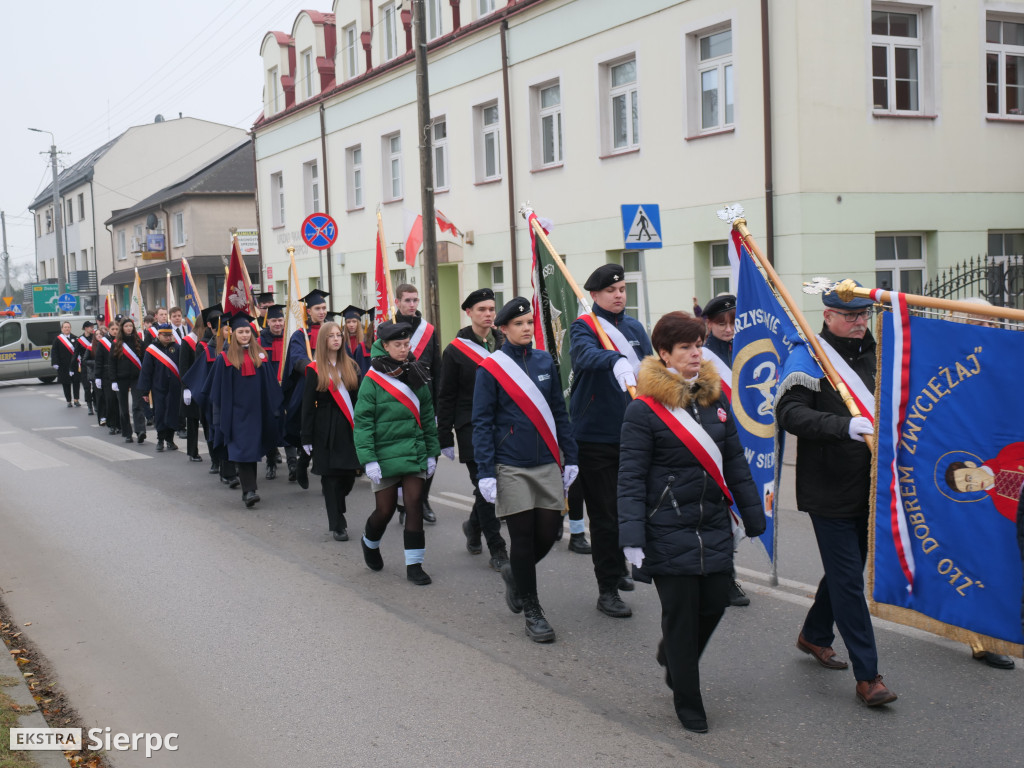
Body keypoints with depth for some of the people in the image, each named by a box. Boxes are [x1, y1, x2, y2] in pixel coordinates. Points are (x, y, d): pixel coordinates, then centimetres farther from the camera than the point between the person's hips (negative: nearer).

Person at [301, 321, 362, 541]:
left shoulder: (351, 366, 9)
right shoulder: (315, 370, -1)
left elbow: (359, 398, 10)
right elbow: (308, 406, -1)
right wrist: (307, 438, -5)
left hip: (350, 429, 3)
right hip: (327, 430, -3)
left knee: (349, 475, 4)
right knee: (332, 476, -2)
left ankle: (335, 511, 31)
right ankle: (337, 525, 7)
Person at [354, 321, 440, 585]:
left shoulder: (416, 376, 6)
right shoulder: (373, 379, -6)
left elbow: (427, 416, 12)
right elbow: (363, 423, -8)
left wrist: (432, 452, 10)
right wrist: (369, 460, -14)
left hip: (414, 452, 3)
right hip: (385, 453, -3)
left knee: (414, 505, -3)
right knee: (385, 509, 6)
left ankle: (414, 564, 5)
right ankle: (370, 542, 37)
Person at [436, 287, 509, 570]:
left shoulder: (504, 344, 9)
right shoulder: (455, 350, -1)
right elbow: (445, 398, 0)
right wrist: (444, 438, -3)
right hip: (471, 428, -4)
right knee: (485, 487, -5)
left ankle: (474, 525, 37)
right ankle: (498, 550, 2)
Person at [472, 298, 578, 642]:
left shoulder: (545, 361, 7)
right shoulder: (490, 369, -5)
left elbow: (559, 412, 11)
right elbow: (481, 423, -5)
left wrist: (570, 457, 8)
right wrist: (485, 472, -10)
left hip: (547, 464, 4)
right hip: (511, 468, -4)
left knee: (548, 530, 3)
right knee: (523, 535, 1)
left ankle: (515, 573, 34)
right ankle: (531, 610, 15)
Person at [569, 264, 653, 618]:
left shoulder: (635, 328, 11)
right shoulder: (584, 327, -7)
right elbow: (586, 353, -30)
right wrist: (616, 360, -49)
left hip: (632, 433, 6)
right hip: (596, 437, -6)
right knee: (605, 515, -2)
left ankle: (617, 570, 36)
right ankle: (607, 590, 5)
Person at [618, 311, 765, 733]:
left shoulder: (715, 399, 7)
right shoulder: (643, 410, -11)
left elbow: (735, 463, 14)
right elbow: (631, 479, -11)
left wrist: (754, 516, 14)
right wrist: (632, 538, -16)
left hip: (714, 527, 6)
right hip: (668, 532, -5)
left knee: (715, 603, 8)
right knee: (681, 615, 2)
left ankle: (671, 654, 40)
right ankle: (688, 704, 20)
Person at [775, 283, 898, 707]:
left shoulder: (874, 354, 9)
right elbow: (789, 413, -24)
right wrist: (844, 426, -36)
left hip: (867, 487, 7)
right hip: (828, 491, -7)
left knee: (846, 569, 19)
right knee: (848, 579, -3)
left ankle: (814, 634, 42)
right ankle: (867, 675, 4)